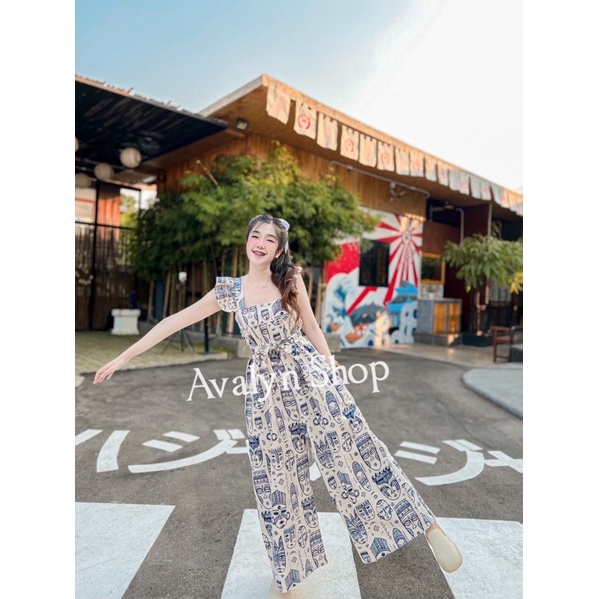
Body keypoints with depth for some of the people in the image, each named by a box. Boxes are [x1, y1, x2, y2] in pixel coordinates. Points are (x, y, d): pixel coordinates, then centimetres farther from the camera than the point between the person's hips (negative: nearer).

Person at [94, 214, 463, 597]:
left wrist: (332, 371, 5)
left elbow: (311, 327, 6)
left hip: (308, 372, -1)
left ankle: (429, 527, 13)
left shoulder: (291, 279, -1)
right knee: (277, 476, 10)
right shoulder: (230, 290, 2)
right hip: (266, 385, 2)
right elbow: (176, 321, 4)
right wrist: (125, 356, 5)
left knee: (351, 449, -3)